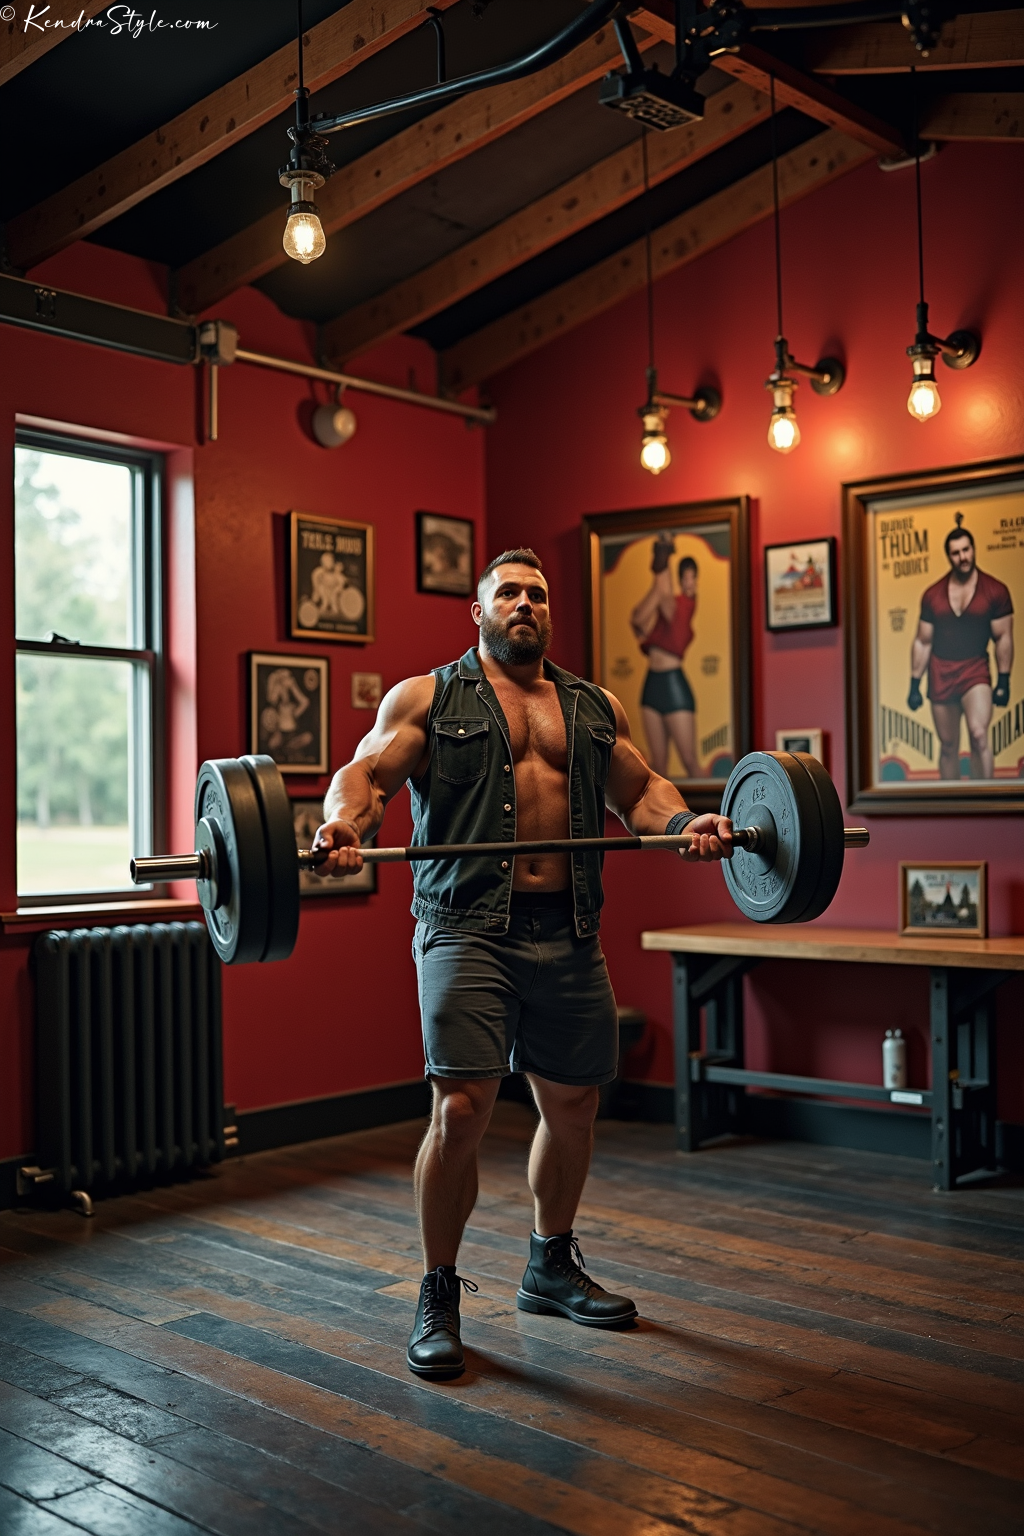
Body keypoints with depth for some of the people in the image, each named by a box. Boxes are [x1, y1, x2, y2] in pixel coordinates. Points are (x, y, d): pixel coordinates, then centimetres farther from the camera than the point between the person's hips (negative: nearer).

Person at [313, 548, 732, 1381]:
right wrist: (346, 822, -26)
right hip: (470, 929, -5)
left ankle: (553, 1265, 35)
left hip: (570, 934, 5)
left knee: (573, 1105, 13)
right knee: (462, 1108, -12)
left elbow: (640, 787, 16)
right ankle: (438, 1297, 6)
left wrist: (687, 821, -6)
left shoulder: (596, 707, 19)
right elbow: (369, 770, -4)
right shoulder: (427, 697, 6)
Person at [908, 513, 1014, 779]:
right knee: (948, 747, 9)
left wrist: (1003, 681, -6)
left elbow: (1003, 638, -2)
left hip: (975, 670, -3)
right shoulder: (932, 595, 4)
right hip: (940, 674, 3)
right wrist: (915, 685, 6)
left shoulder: (996, 591, -3)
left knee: (979, 735, -23)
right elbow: (922, 642, 8)